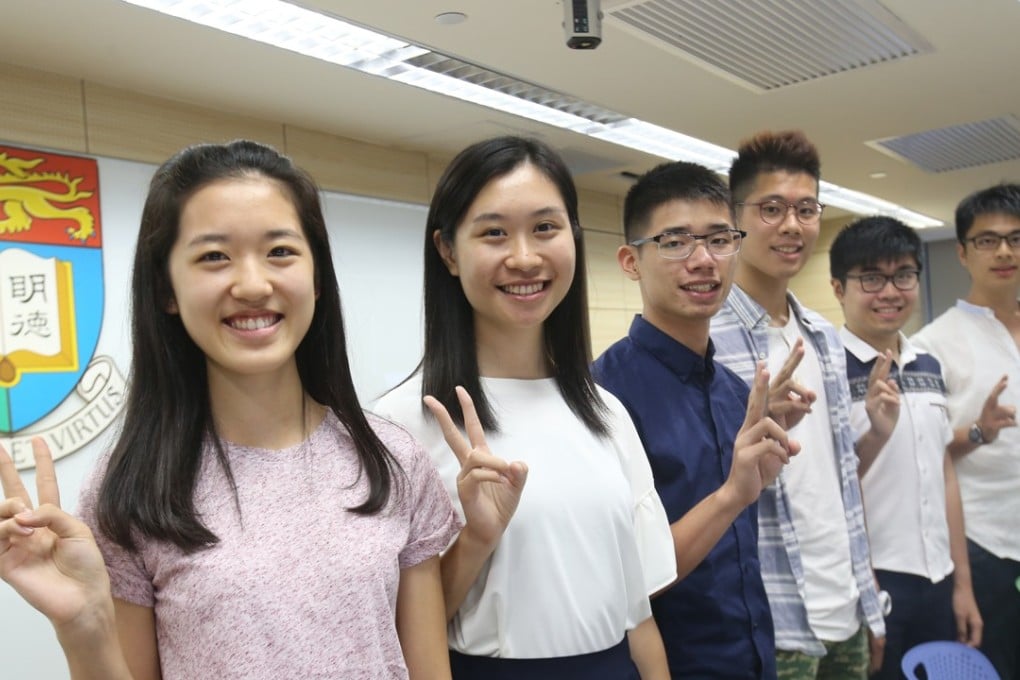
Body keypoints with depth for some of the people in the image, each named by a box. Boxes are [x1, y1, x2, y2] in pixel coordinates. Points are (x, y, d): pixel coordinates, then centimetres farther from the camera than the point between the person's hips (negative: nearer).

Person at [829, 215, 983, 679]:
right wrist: (875, 435, -28)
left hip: (936, 581, 6)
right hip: (868, 581, -6)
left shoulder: (929, 367, 8)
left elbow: (945, 476, 13)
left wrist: (962, 582, 13)